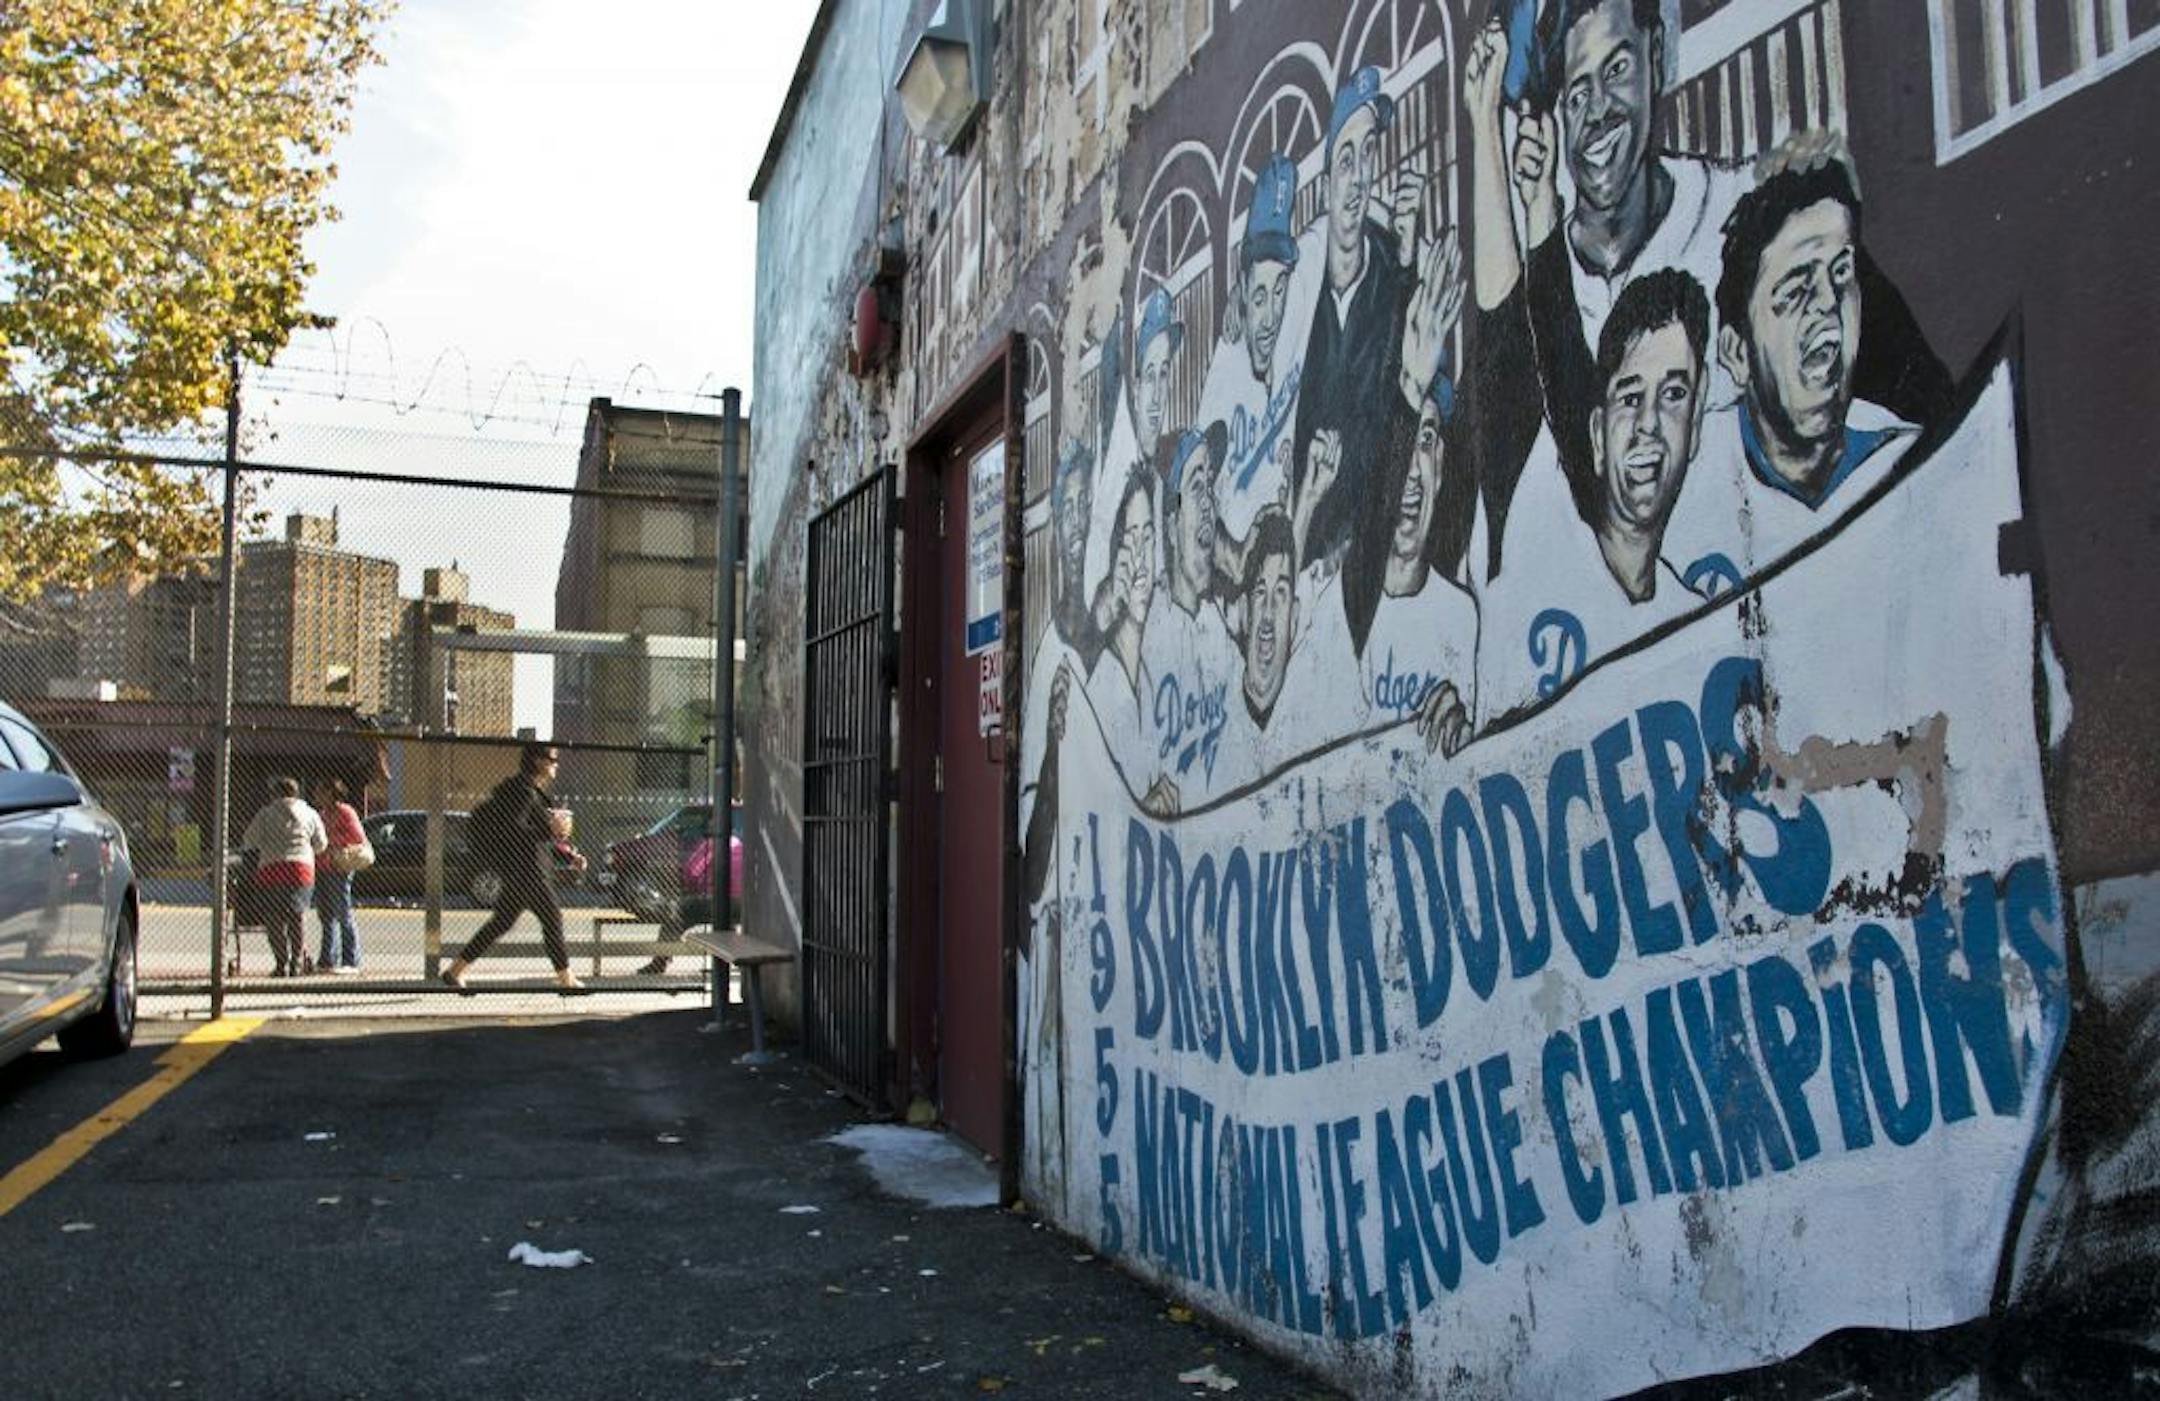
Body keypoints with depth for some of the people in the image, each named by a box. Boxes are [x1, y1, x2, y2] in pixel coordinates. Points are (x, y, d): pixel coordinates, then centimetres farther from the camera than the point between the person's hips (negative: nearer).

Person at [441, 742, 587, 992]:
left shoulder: (536, 792, 18)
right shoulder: (523, 790, -14)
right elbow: (514, 830, -23)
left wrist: (569, 856, 19)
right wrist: (550, 831, -24)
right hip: (525, 867, -10)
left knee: (503, 921, 12)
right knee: (552, 918, -5)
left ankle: (455, 970, 16)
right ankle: (565, 979, 1)